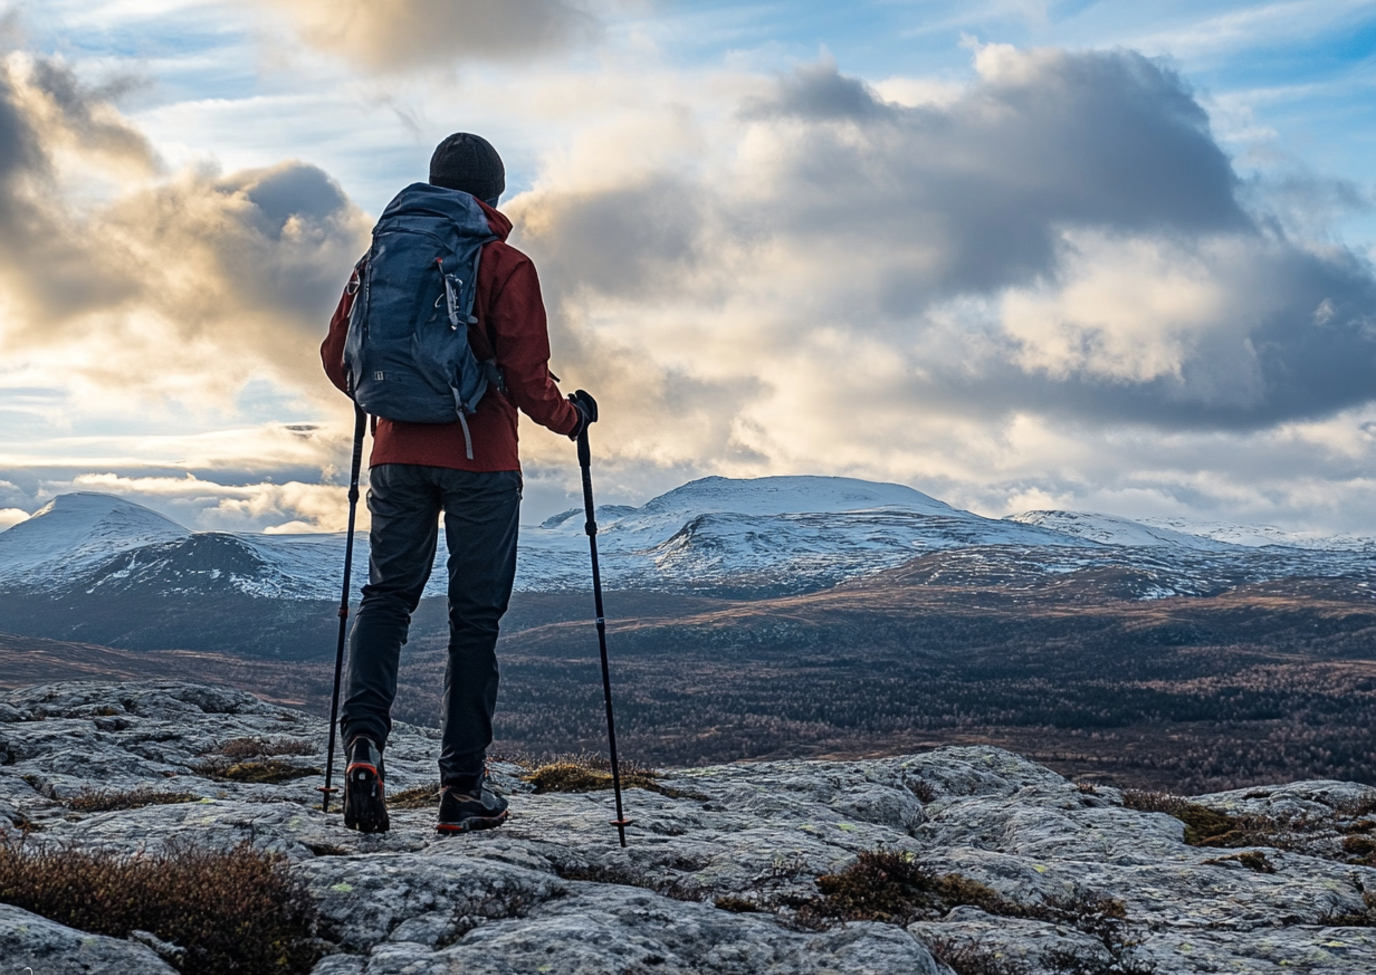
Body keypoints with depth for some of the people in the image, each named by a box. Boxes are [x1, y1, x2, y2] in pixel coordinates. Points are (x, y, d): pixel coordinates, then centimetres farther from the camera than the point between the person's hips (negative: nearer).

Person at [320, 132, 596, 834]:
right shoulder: (506, 266, -5)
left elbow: (338, 358, 10)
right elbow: (524, 374, -12)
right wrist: (568, 417, 7)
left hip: (398, 455, 3)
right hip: (480, 460, -3)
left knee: (385, 597, 12)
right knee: (474, 616, 5)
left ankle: (363, 740, -12)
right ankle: (462, 787, 9)